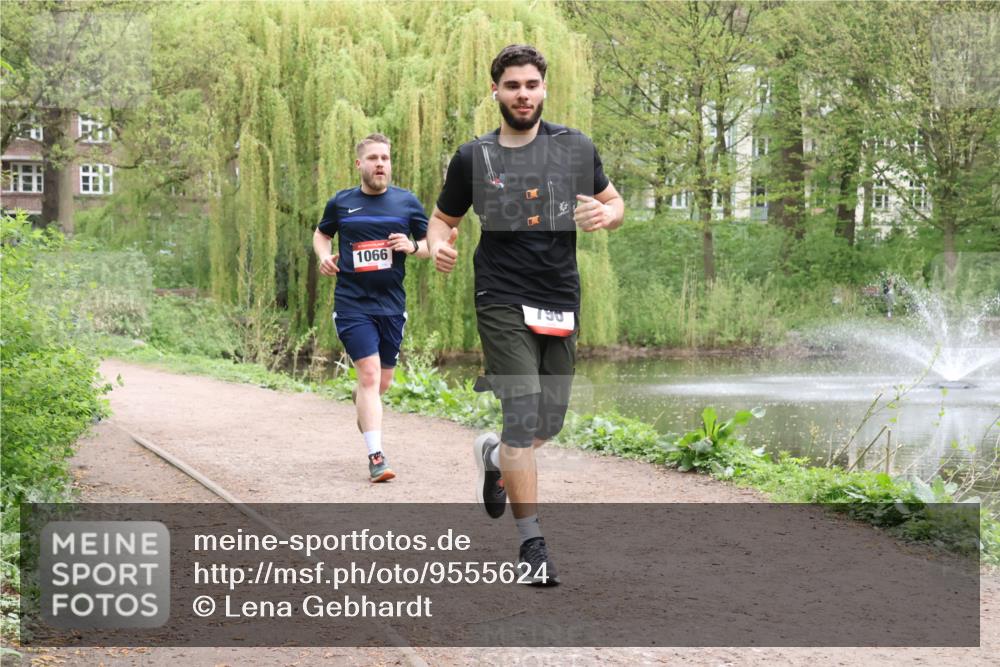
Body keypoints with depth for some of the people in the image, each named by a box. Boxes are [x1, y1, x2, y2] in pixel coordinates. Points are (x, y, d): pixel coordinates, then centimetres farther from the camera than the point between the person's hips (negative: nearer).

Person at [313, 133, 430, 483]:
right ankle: (376, 456, -15)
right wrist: (324, 256, 0)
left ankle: (362, 407, 50)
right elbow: (321, 234, 21)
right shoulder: (340, 203, 3)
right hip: (352, 303, -2)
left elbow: (432, 245, 10)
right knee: (369, 373, -15)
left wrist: (412, 246, -11)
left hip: (391, 303, 3)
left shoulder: (407, 202, 4)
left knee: (382, 381, 12)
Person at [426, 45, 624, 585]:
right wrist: (439, 245, -11)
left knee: (550, 422, 10)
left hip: (562, 302, 3)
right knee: (523, 415, -13)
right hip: (503, 302, -3)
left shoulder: (575, 148, 5)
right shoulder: (473, 157, 0)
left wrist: (605, 215, -9)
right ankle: (532, 545, -5)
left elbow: (615, 202, 16)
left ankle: (493, 455, 45)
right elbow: (443, 217, 12)